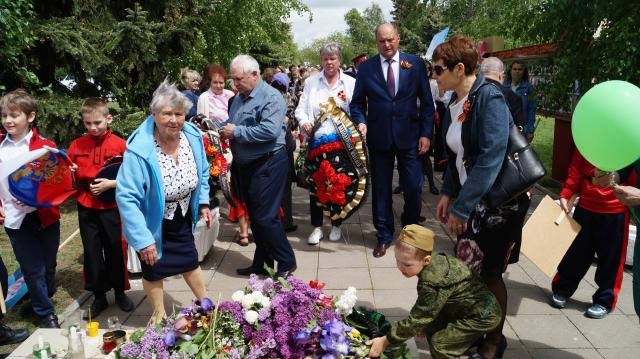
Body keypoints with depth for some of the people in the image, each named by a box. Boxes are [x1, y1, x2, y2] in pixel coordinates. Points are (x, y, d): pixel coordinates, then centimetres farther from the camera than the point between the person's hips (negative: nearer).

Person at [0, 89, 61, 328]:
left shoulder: (45, 146, -4)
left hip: (45, 216, -1)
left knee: (48, 265, 14)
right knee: (33, 269, 6)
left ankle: (42, 301, 41)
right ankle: (46, 315, 22)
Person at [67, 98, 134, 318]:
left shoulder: (120, 145, -7)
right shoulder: (76, 145, 3)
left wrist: (110, 184, -18)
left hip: (111, 207, -3)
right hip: (86, 208, 3)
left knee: (115, 252, 8)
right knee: (92, 253, 10)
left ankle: (120, 293, 27)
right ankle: (99, 296, 24)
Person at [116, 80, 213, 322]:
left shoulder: (193, 136, -15)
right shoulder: (139, 150, -32)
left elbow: (202, 172, 5)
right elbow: (126, 197, -31)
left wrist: (203, 203, 4)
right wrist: (143, 239, -30)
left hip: (182, 218, 5)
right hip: (152, 222, -5)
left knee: (190, 260, 22)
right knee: (154, 269, 14)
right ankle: (159, 314, 38)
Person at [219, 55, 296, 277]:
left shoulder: (271, 97, -14)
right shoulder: (239, 98, 13)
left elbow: (270, 130, -27)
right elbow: (232, 125, 24)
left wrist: (236, 132, -20)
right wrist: (224, 131, 1)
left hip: (267, 165, -9)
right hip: (246, 165, 9)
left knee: (266, 217, -7)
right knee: (254, 217, 15)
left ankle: (286, 262, 9)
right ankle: (261, 263, 27)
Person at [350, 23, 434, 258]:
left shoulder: (416, 64, 2)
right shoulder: (365, 67, 3)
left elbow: (426, 102, 3)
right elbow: (357, 102, 5)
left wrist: (426, 133, -3)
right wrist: (361, 122, -14)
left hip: (409, 135, 0)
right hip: (379, 137, 1)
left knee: (414, 188, 2)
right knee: (380, 189, 8)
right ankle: (384, 236, 23)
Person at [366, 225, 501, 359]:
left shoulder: (433, 283, -35)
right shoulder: (436, 260, -10)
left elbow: (416, 319, -25)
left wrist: (385, 341, -18)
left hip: (483, 315, -9)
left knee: (439, 344, -10)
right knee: (430, 325, 8)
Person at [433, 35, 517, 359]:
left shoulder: (489, 99, -19)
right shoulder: (455, 103, 6)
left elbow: (490, 159, -27)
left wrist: (461, 207, -26)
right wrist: (448, 193, 3)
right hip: (468, 199, 7)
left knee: (489, 273, 6)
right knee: (466, 271, 13)